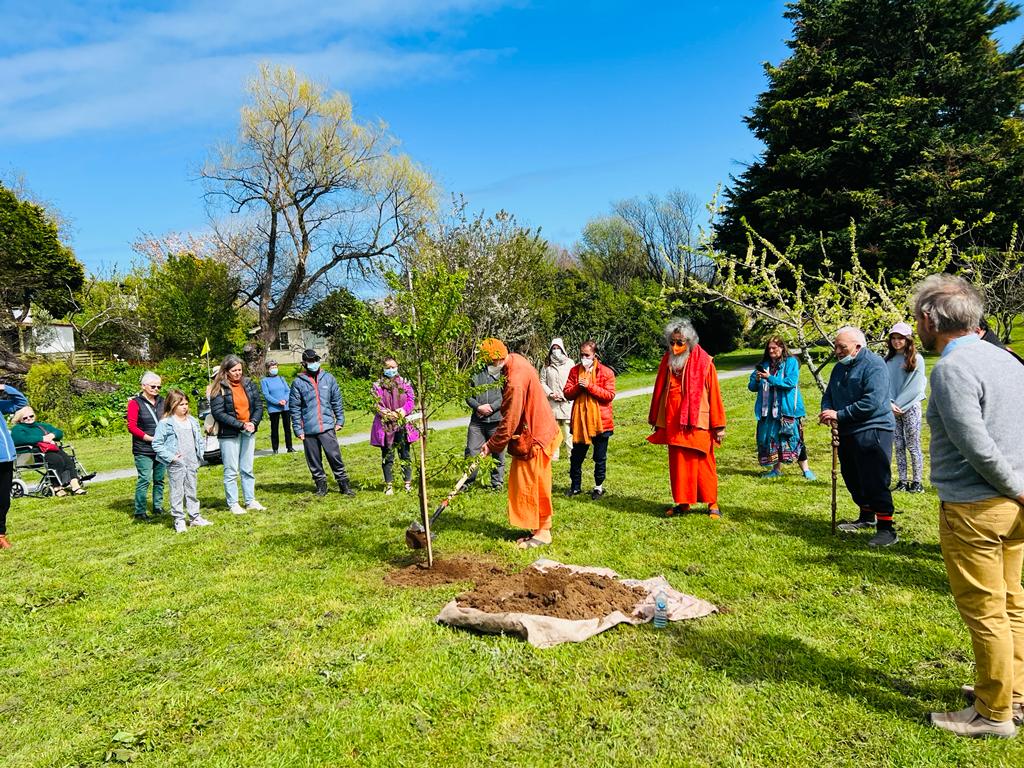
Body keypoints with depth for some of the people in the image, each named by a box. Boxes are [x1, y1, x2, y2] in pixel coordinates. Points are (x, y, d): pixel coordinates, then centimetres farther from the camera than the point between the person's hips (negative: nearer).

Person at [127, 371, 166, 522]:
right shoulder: (135, 403, -4)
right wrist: (151, 439, -14)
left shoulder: (162, 402, 11)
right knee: (144, 480, -7)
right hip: (143, 450, -5)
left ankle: (158, 507, 23)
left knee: (159, 479, 12)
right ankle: (140, 513, 1)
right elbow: (132, 427, -9)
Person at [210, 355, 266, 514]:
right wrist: (241, 425, -19)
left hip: (248, 432, 5)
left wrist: (253, 422, -11)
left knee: (248, 469, 13)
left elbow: (259, 404, 5)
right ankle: (233, 504, 13)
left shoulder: (248, 383, 5)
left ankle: (250, 502, 22)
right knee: (231, 471, 2)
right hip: (229, 434, -5)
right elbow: (218, 412, -15)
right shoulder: (219, 388, -9)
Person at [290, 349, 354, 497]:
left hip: (327, 426, 0)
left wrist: (340, 420, 5)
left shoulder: (328, 378, 7)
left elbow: (337, 400, 10)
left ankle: (344, 484, 7)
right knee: (314, 460, 8)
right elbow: (294, 408, 2)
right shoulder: (298, 382, 1)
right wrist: (298, 429, -3)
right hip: (308, 429, 0)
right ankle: (321, 486, 21)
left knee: (334, 455, -4)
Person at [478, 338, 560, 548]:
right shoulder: (516, 361, 2)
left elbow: (509, 422, -23)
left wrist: (491, 445, -12)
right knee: (530, 484, 16)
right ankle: (537, 527, 25)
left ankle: (542, 532, 13)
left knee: (532, 485, 1)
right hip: (532, 431, 10)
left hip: (533, 437, -10)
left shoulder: (515, 381, -28)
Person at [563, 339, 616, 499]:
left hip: (600, 420, -3)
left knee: (600, 457, 9)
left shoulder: (606, 372, -5)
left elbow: (610, 395, -12)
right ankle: (575, 486, 25)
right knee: (576, 455, 10)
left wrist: (590, 386, -19)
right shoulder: (575, 371, 5)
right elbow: (567, 393, 4)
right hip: (579, 420, 3)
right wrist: (578, 387, -16)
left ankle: (599, 487, 24)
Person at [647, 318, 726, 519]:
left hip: (697, 423, -4)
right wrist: (656, 420, 13)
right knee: (678, 464, 9)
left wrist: (718, 425, -6)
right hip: (673, 424, 4)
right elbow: (659, 392, 10)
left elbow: (714, 394, -6)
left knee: (704, 464, 3)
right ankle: (682, 503, 20)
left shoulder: (704, 362, -7)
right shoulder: (666, 361, 5)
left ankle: (712, 504, 15)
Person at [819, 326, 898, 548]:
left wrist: (839, 415, -22)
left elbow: (872, 402, -24)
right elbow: (828, 394, 16)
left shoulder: (874, 365, -14)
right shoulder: (840, 367, 13)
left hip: (873, 431, -9)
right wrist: (827, 410, -7)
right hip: (848, 432, 9)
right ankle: (866, 517, 32)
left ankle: (886, 528, -2)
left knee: (876, 481, -9)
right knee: (852, 478, 16)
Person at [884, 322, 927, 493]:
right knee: (898, 446, 6)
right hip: (893, 408, 4)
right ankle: (903, 481, 11)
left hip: (911, 407, -4)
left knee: (913, 446, -2)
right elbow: (886, 383, 5)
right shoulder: (888, 359, 10)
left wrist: (899, 404, -11)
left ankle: (917, 482, 5)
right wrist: (890, 403, -9)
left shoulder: (917, 359, -3)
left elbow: (915, 387, -8)